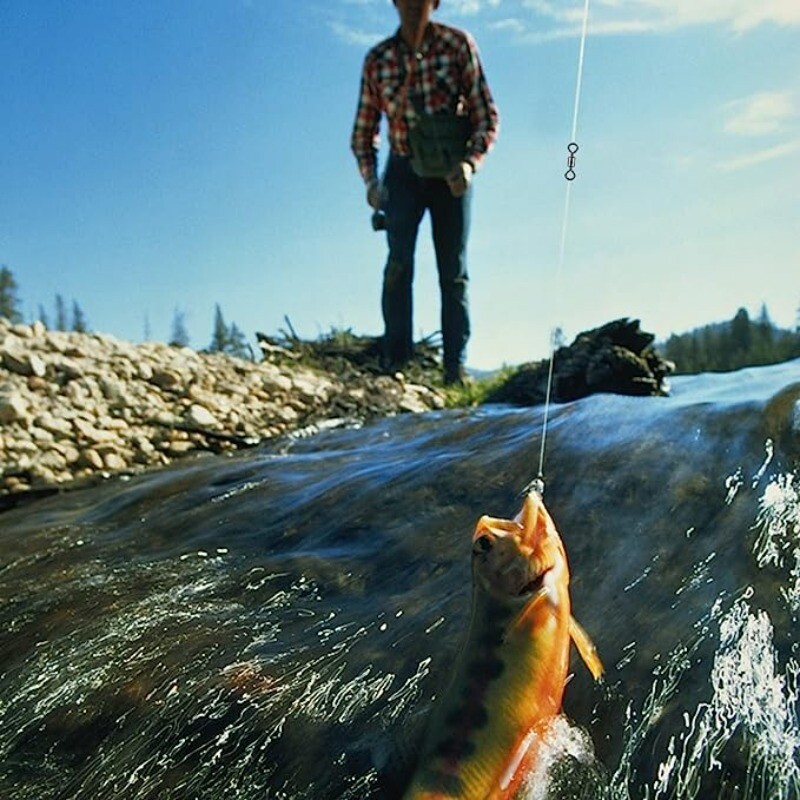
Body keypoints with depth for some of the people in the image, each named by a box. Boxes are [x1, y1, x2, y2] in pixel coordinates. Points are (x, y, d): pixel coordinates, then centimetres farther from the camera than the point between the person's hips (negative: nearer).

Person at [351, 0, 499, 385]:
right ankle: (395, 361, -15)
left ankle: (455, 368, 2)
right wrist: (371, 180, -6)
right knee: (399, 263, -16)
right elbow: (363, 131, 9)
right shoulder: (377, 59, 1)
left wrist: (470, 162, -21)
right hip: (404, 170, 1)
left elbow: (487, 115, -4)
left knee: (453, 271, -2)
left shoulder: (458, 44, -4)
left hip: (451, 174, 0)